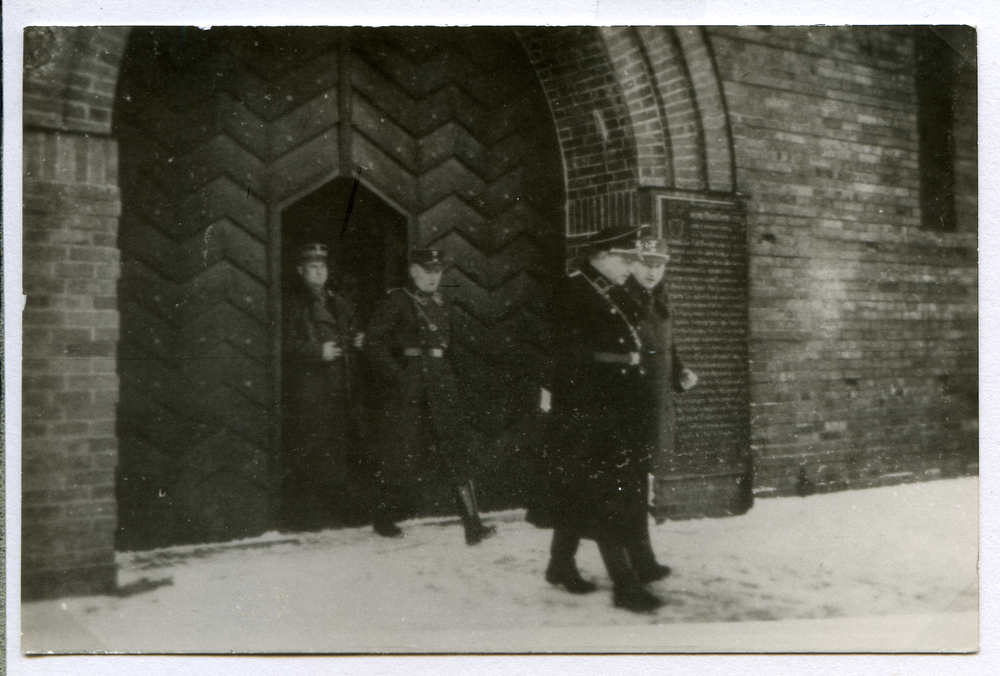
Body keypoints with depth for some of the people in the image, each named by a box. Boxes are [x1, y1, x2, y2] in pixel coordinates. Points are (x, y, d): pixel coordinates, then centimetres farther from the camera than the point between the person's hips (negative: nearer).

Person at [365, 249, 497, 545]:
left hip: (440, 385, 5)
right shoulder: (396, 302, -2)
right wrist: (397, 376, -16)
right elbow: (375, 344, -8)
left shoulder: (441, 305, 17)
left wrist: (451, 381, 13)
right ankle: (384, 518, 21)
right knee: (402, 456, 0)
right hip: (408, 388, -5)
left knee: (457, 448, -5)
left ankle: (473, 523, -7)